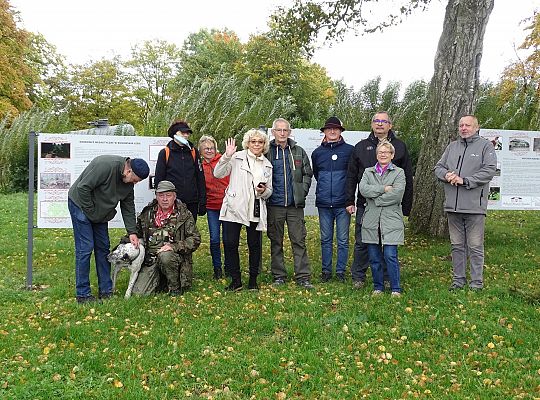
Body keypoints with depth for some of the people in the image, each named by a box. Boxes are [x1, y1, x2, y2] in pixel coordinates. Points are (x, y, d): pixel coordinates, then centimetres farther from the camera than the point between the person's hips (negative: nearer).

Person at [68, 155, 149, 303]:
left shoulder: (128, 182, -4)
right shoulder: (106, 165, -30)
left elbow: (128, 207, 2)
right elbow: (82, 187, -28)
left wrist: (132, 232, -4)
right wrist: (90, 211, -19)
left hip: (99, 213, 8)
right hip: (81, 204, -8)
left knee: (103, 248, 7)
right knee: (85, 248, -10)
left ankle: (106, 291, 14)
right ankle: (83, 294, -2)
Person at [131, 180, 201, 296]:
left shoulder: (184, 214, 1)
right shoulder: (147, 214, 11)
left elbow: (195, 239, -3)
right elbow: (136, 234, 23)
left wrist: (174, 246, -16)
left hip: (176, 257, -3)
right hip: (150, 260, 3)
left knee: (165, 256, -38)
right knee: (139, 292, -14)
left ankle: (175, 287, -12)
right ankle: (161, 281, 18)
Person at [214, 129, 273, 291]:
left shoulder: (267, 165, 14)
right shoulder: (237, 157, 3)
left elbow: (269, 191, 18)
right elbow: (218, 174, -4)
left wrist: (264, 191, -5)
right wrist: (227, 156, -15)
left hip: (255, 211, 3)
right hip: (234, 208, -2)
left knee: (254, 245, 6)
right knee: (230, 243, -3)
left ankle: (253, 280, 21)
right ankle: (236, 280, 11)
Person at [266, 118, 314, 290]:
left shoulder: (299, 152, 8)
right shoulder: (267, 152, 2)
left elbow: (307, 174, 11)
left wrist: (302, 192, 1)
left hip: (295, 204, 1)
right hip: (274, 204, -1)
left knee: (299, 241, 1)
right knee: (276, 242, 8)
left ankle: (303, 277, 6)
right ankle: (279, 276, 18)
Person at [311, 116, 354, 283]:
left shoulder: (349, 150, 0)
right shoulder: (317, 152, 10)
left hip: (343, 203, -2)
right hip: (324, 203, 3)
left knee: (343, 240, 3)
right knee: (326, 239, 9)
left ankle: (341, 271, 14)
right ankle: (326, 270, 19)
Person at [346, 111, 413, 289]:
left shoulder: (400, 147, 8)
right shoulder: (361, 146, 10)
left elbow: (407, 178, 7)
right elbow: (351, 176, 10)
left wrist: (407, 205, 2)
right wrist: (350, 201, 3)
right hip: (365, 205, 0)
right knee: (362, 242, 4)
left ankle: (388, 277, 20)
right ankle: (358, 277, 16)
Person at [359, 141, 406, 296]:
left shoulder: (399, 173, 5)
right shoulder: (368, 172, 15)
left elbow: (396, 195, -11)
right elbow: (363, 189, -5)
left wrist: (375, 199, -8)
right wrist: (383, 189, -12)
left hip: (391, 221, -3)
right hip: (371, 221, 3)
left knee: (390, 256, -6)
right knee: (374, 257, 7)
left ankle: (395, 289, 7)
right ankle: (378, 287, 21)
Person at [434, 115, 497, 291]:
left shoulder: (485, 146, 1)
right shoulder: (452, 146, 16)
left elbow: (489, 170, -10)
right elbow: (438, 167, 14)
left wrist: (465, 180, -16)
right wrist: (446, 174, -8)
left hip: (474, 206, -5)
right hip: (453, 205, 5)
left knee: (475, 246, 1)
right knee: (457, 245, 12)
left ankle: (477, 282, 12)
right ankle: (458, 279, 23)